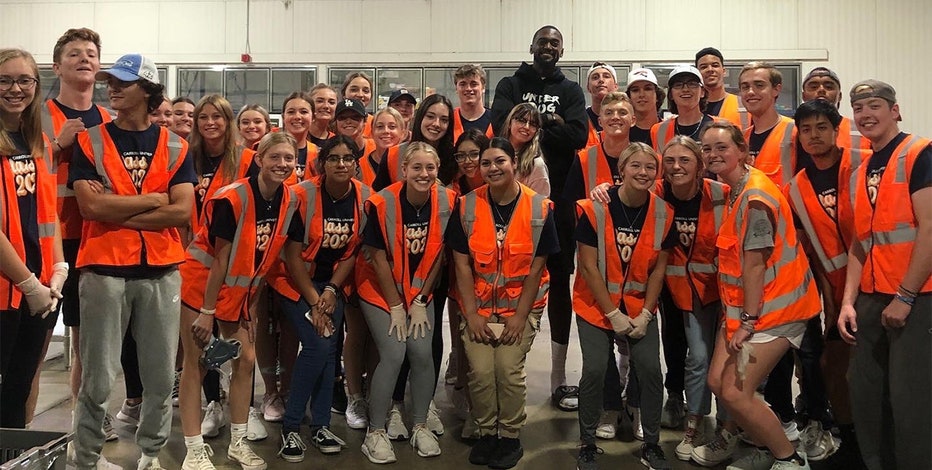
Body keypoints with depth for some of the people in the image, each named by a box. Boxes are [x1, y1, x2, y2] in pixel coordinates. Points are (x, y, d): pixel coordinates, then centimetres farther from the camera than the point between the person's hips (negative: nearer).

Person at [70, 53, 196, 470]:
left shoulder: (174, 147, 7)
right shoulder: (90, 141, 4)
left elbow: (183, 211, -5)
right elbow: (91, 207, -9)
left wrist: (116, 210, -8)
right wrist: (153, 199, -6)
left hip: (161, 271, 2)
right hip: (104, 270, -2)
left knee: (161, 376, 8)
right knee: (98, 379, 2)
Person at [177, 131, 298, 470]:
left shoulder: (289, 201, -5)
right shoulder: (232, 198, -23)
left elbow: (267, 258, 3)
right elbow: (220, 258, -20)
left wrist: (252, 305, 5)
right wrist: (206, 312, -17)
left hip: (239, 290, 6)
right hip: (202, 284, -6)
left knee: (246, 360, 7)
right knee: (197, 365, -1)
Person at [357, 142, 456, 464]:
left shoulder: (446, 201, -11)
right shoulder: (382, 203, -21)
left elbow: (437, 255, -3)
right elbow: (378, 258, -14)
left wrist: (420, 302, -4)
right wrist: (395, 307, -10)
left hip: (421, 292, 3)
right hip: (380, 290, -3)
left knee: (423, 353, -5)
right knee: (393, 355, -11)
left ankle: (420, 425, 16)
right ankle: (375, 432, 4)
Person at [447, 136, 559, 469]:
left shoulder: (540, 208, -9)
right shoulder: (467, 206, -6)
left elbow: (536, 267, -6)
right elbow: (462, 263, -5)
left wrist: (520, 315, -10)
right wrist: (472, 314, -9)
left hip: (522, 305, -1)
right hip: (479, 306, 1)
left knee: (508, 369, -13)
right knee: (480, 371, -9)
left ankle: (511, 437, 9)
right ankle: (486, 433, 15)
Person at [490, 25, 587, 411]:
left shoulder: (571, 91, 12)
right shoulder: (510, 86, 10)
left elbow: (579, 136, -5)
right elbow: (501, 125, -9)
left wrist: (532, 123, -11)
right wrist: (551, 124, -13)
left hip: (558, 195, 1)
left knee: (560, 281, 4)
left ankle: (559, 377, 11)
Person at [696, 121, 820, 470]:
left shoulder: (755, 197, -19)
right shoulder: (734, 190, 10)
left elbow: (755, 263, -20)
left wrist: (748, 321, -19)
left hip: (771, 306, -9)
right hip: (742, 304, 9)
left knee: (735, 392, -9)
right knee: (718, 381, 9)